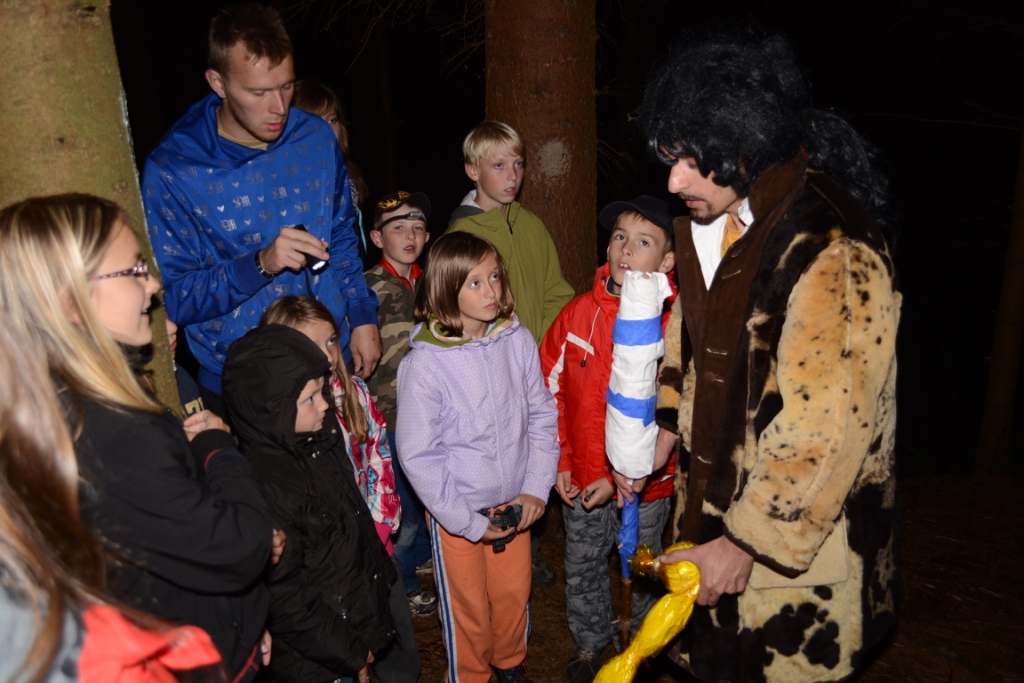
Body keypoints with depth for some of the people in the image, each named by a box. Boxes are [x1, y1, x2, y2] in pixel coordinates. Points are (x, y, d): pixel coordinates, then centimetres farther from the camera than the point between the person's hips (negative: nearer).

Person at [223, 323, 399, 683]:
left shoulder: (318, 437, -4)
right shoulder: (263, 484, -30)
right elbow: (282, 599, -24)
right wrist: (350, 654, -14)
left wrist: (381, 571, 16)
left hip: (359, 620, 8)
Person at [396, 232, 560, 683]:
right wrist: (469, 522, -13)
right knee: (468, 607, 16)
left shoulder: (517, 340, -11)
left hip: (514, 503, 3)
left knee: (514, 594, 21)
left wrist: (536, 488, -6)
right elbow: (417, 455, -16)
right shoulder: (424, 363, -20)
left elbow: (542, 415, 0)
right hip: (457, 511, -3)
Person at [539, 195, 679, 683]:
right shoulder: (579, 313, -7)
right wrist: (560, 461, -1)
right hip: (580, 479, 3)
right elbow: (551, 389, 1)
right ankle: (590, 643, 47)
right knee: (582, 570, 21)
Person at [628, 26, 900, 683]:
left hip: (794, 544, -7)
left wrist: (745, 543, -20)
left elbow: (822, 432, -26)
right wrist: (667, 425, 9)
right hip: (715, 499, 8)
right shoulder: (714, 222, 1)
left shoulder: (832, 256, -27)